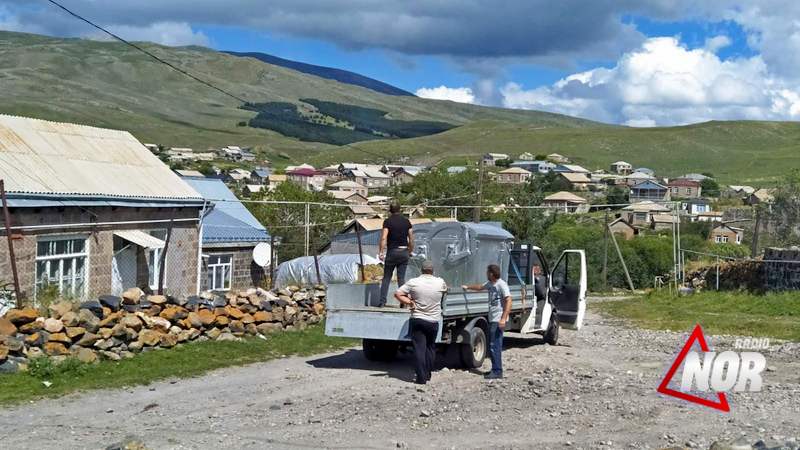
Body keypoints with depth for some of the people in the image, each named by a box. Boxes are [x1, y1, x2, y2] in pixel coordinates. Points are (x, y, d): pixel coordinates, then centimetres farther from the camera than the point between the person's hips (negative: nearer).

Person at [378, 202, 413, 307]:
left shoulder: (388, 221, -6)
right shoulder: (406, 221, 5)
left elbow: (383, 238, -15)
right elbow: (411, 239, 7)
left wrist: (381, 252, -12)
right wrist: (410, 252, 17)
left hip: (392, 252, -3)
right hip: (404, 252, 3)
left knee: (386, 278, 7)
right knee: (401, 278, 7)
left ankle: (382, 301, 2)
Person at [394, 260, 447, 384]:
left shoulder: (413, 282, -8)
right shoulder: (440, 282, -3)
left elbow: (397, 294, -9)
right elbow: (445, 289, 21)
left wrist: (409, 302, -5)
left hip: (417, 320, -2)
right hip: (434, 321, 2)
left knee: (419, 348, -1)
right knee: (430, 348, 18)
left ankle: (421, 377, -5)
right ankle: (428, 374, 23)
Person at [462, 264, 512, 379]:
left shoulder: (502, 284, -14)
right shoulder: (490, 284, 14)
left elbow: (508, 301, -20)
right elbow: (480, 287, 36)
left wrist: (503, 319, -26)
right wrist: (468, 287, 46)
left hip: (498, 320, -9)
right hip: (492, 319, 9)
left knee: (494, 345, -11)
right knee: (492, 345, 11)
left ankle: (497, 371, -9)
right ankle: (496, 369, 17)